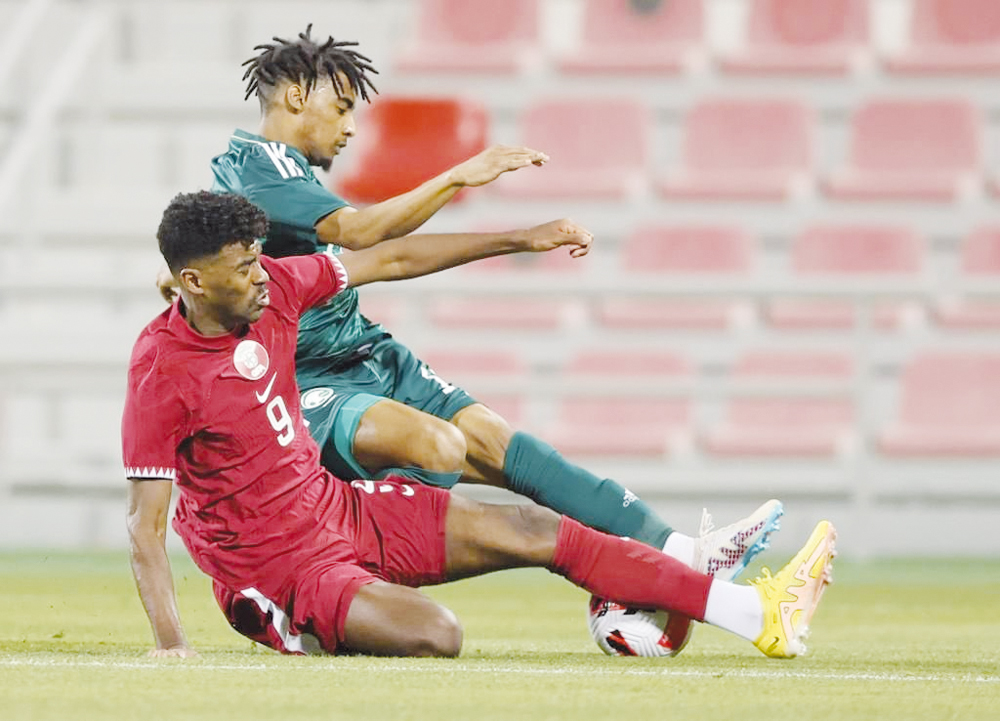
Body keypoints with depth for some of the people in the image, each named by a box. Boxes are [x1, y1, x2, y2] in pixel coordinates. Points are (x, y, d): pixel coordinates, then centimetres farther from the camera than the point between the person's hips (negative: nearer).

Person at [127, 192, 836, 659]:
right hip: (277, 565, -8)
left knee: (535, 530, 1)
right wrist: (170, 641, -30)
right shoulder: (161, 370, -23)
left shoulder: (272, 287, -4)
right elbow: (145, 524, -21)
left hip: (342, 508, 8)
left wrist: (521, 239, 10)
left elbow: (389, 259, 9)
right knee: (435, 634, -30)